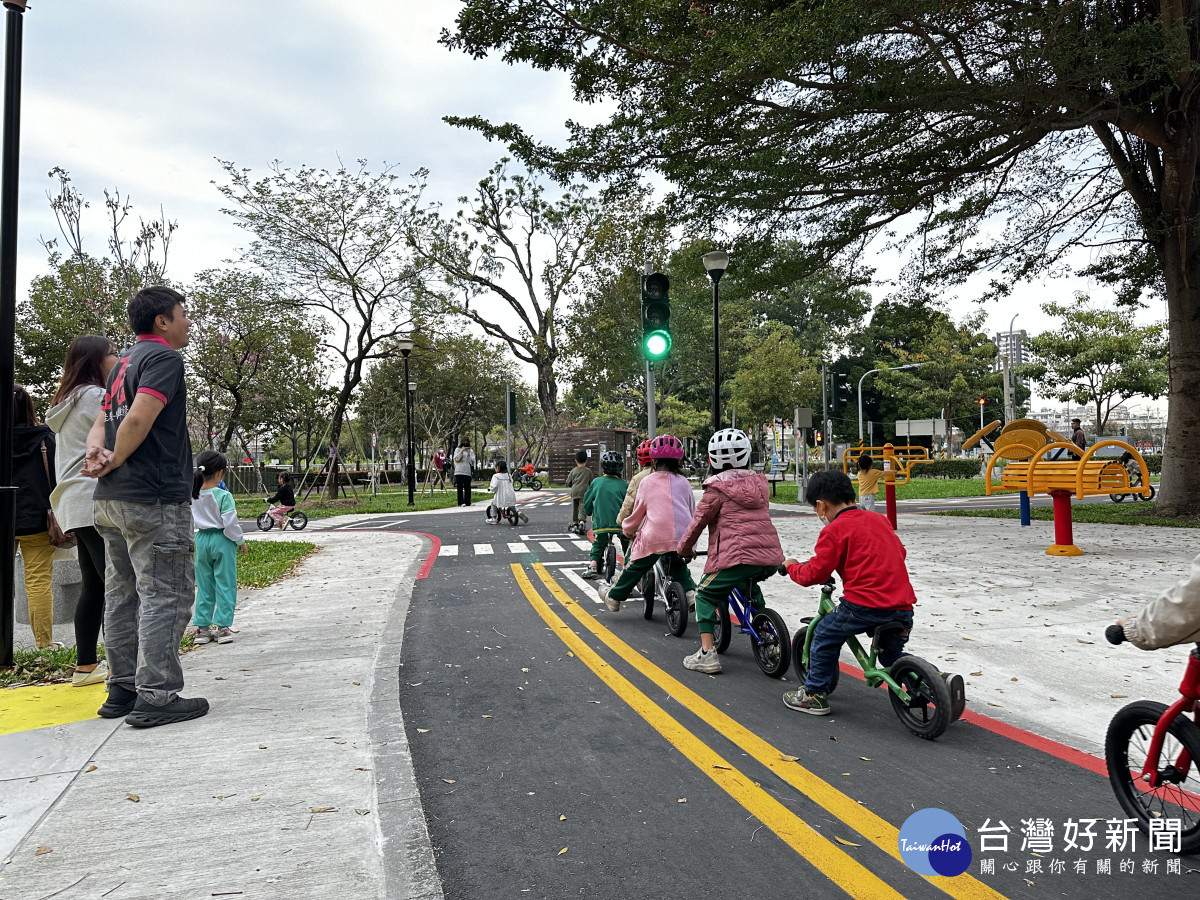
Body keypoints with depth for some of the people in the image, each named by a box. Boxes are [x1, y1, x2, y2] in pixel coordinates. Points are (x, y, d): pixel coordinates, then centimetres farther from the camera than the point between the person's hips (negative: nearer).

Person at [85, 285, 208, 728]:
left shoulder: (125, 361, 21)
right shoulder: (164, 358, -8)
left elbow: (102, 421, 14)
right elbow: (139, 419, -20)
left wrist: (97, 452, -5)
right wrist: (114, 461, -7)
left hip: (112, 499, 10)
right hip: (155, 499, -10)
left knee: (124, 594, 13)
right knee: (166, 595, -6)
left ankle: (123, 690, 20)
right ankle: (156, 697, -5)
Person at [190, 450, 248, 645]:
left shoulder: (193, 495, 0)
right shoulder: (224, 496, -16)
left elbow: (190, 520, 7)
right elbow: (230, 524, -15)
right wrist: (241, 542, -3)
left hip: (201, 539, 5)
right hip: (222, 541, -5)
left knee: (204, 585, 13)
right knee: (225, 585, 4)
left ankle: (202, 627, 16)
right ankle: (223, 627, 6)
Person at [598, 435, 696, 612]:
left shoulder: (648, 481, 4)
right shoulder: (683, 482, 10)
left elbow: (638, 511, 11)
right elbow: (692, 511, 17)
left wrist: (627, 529, 29)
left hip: (654, 537, -3)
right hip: (683, 538, 3)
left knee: (634, 566, 17)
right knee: (678, 563, 32)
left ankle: (614, 597, 29)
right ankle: (690, 592, 16)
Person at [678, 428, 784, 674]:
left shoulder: (717, 488, -1)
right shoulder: (760, 483, 17)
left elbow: (699, 521, 4)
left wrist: (684, 548, 20)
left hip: (738, 556, -7)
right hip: (771, 556, 7)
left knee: (704, 595, 7)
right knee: (750, 585, 37)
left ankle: (707, 653, -4)